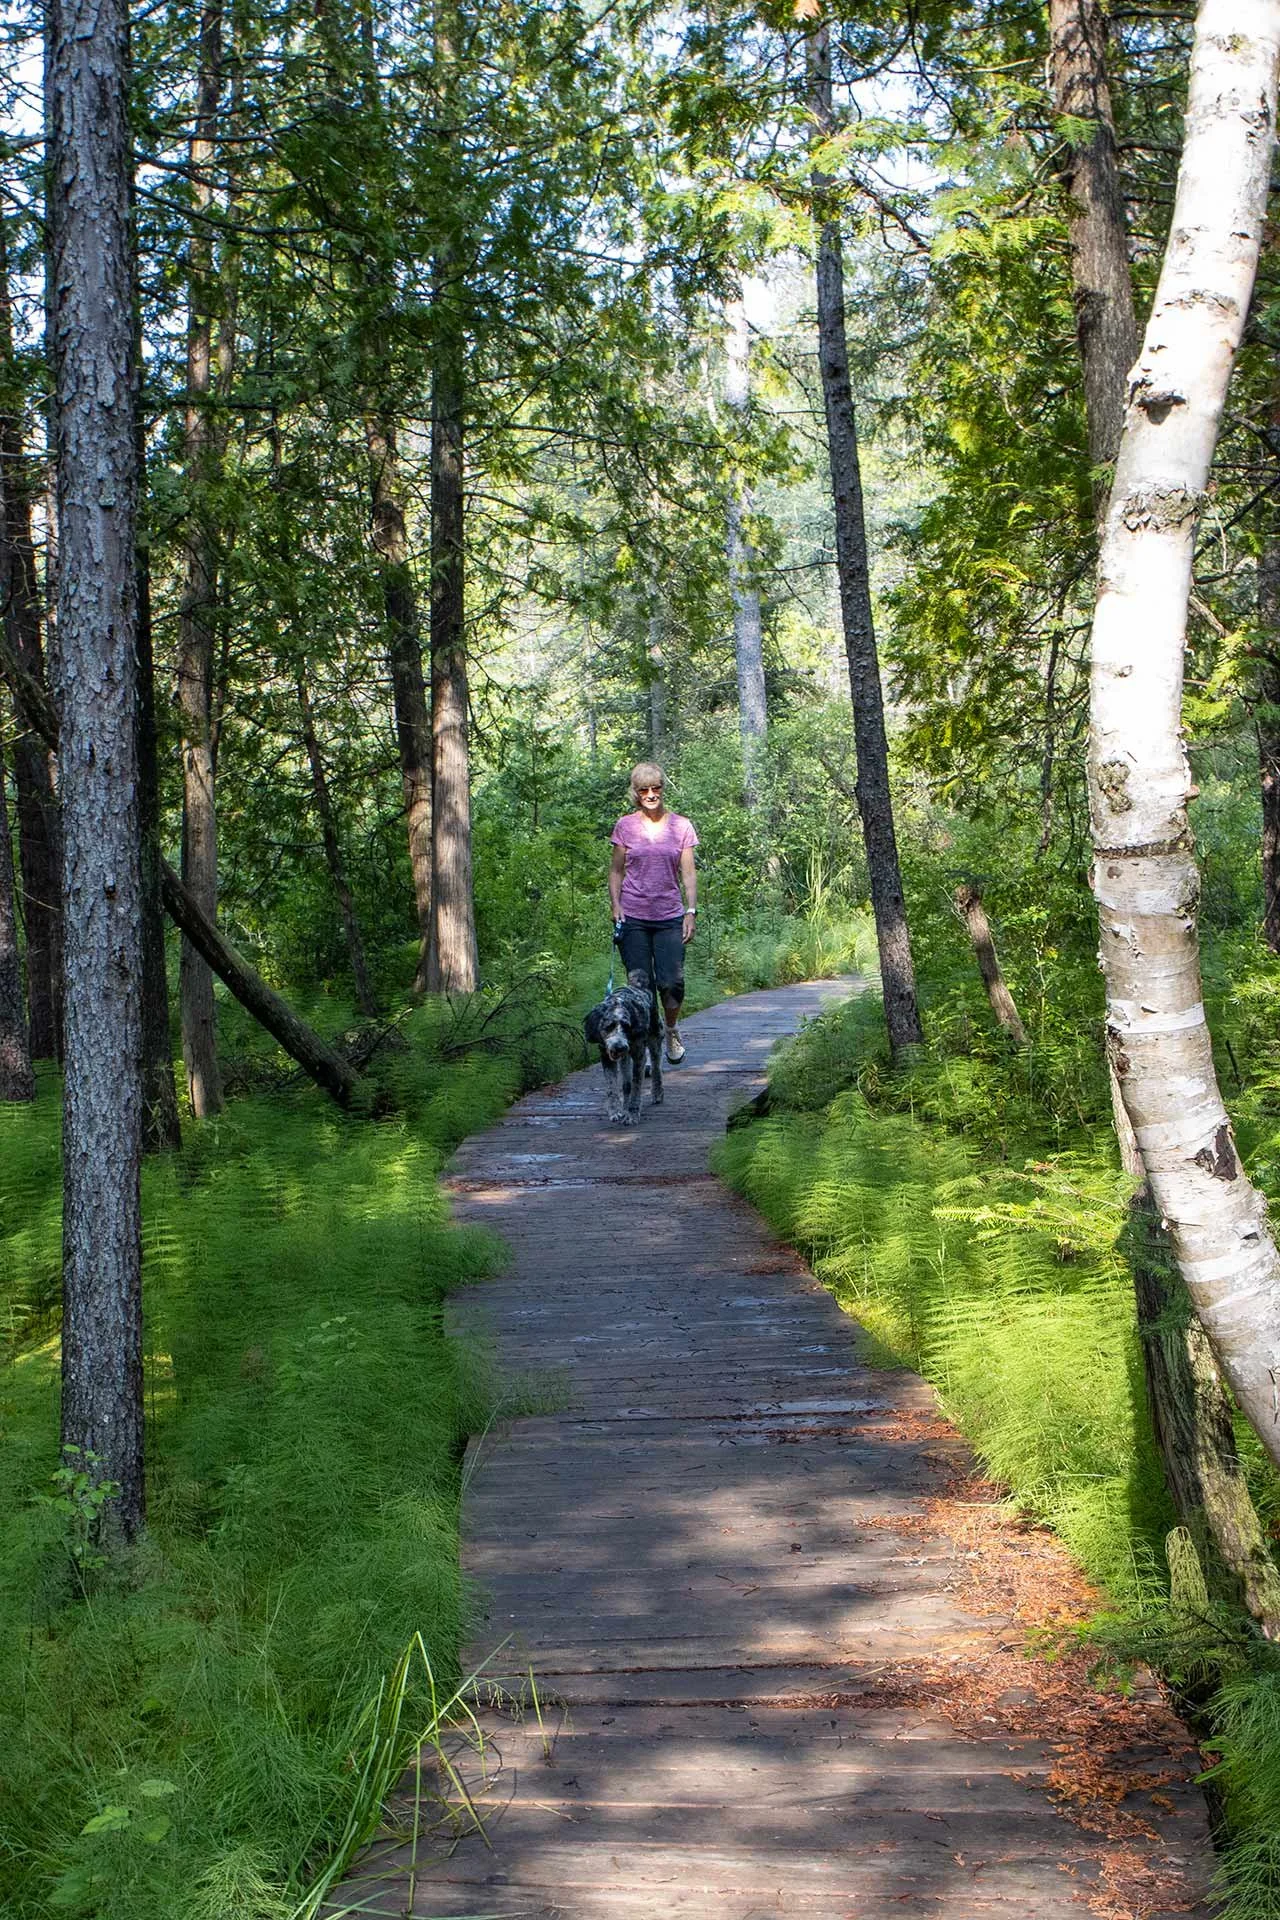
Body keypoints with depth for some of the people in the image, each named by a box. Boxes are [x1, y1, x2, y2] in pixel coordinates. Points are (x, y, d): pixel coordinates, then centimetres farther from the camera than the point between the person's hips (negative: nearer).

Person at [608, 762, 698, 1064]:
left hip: (670, 917, 0)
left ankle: (671, 1029, 20)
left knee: (672, 983, -8)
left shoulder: (681, 826, 6)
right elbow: (616, 871, 10)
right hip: (633, 917, 0)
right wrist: (615, 906, -2)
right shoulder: (626, 826, 5)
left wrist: (691, 911, -1)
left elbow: (689, 873, 7)